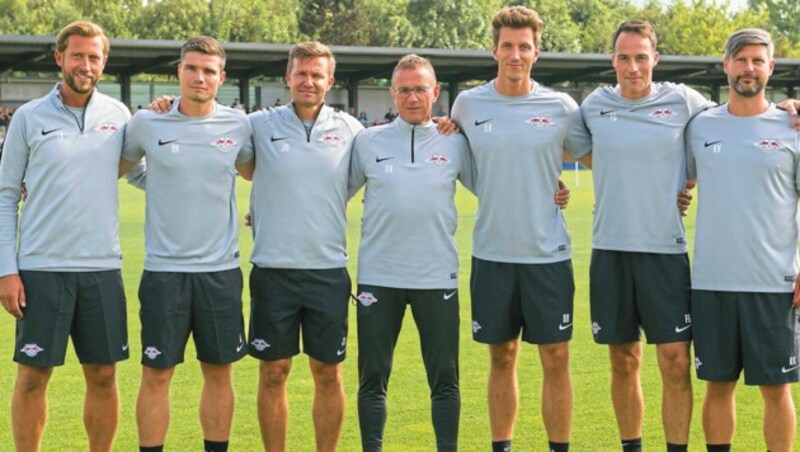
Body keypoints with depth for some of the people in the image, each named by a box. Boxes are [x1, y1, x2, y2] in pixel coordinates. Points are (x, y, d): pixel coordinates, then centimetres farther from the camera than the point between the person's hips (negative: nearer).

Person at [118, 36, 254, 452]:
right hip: (164, 268, -2)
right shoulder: (147, 123, -1)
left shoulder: (238, 125, 3)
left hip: (221, 269, 2)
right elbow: (113, 170, 14)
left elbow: (253, 171, 20)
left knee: (219, 371, 9)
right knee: (156, 373, 0)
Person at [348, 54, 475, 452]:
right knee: (373, 379, 6)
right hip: (378, 276, 0)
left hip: (437, 277, 0)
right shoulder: (368, 142, 5)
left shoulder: (455, 144, 4)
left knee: (444, 379, 4)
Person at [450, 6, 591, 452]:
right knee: (502, 357, 10)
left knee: (556, 358, 2)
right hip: (492, 252, 1)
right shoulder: (468, 104, 2)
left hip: (548, 252, -1)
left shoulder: (561, 107, -2)